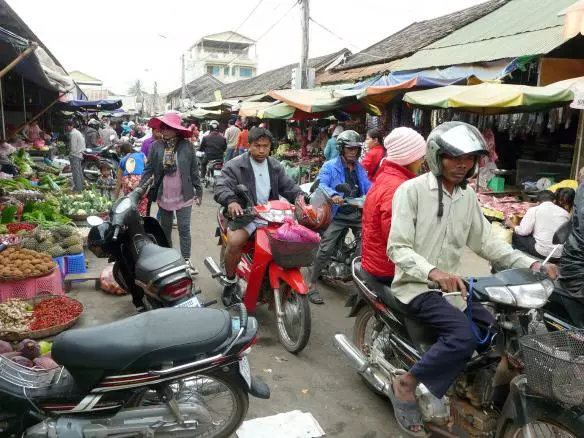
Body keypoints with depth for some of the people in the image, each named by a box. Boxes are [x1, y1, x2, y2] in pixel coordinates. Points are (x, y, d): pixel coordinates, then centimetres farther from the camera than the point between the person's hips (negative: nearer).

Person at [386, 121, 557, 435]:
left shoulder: (467, 196, 10)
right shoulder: (411, 190, -12)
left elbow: (484, 241, 10)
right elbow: (397, 248, -18)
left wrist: (528, 263, -4)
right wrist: (433, 272, -35)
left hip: (451, 284, 7)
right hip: (415, 285, -7)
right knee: (464, 335, -27)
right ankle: (406, 384, -8)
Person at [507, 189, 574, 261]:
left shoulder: (534, 210, -1)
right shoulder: (565, 213, 9)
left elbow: (524, 231, -8)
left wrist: (511, 225, 11)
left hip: (541, 252, -5)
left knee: (516, 235, 17)